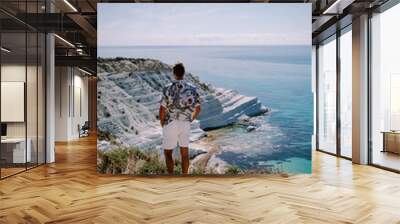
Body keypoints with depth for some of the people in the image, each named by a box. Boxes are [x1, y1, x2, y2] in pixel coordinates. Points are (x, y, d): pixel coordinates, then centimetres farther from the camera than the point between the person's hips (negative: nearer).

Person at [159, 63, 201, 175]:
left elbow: (162, 109, -13)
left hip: (171, 125, -3)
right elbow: (198, 108, 2)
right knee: (184, 153, 14)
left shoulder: (168, 88, -13)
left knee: (168, 153, 10)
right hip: (185, 125, 4)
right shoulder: (192, 88, -1)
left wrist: (162, 123, 4)